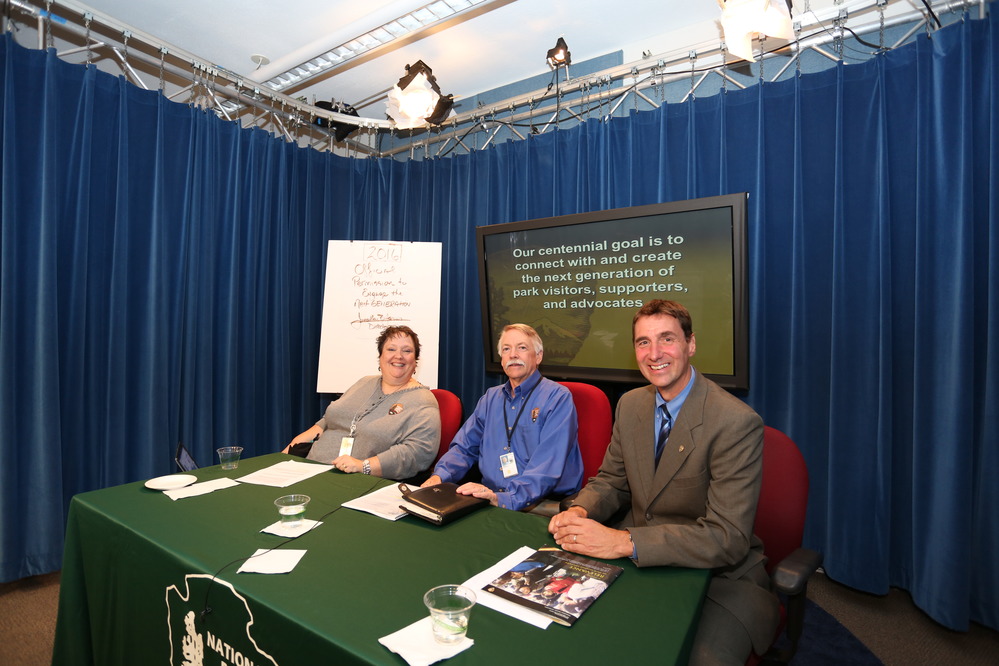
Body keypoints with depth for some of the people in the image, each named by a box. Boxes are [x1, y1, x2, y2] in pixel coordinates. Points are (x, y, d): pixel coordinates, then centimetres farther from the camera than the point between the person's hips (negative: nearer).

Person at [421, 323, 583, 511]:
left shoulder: (557, 398, -8)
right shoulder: (490, 398, 13)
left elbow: (549, 465, -19)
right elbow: (465, 447, 13)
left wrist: (505, 498, -32)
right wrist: (440, 476, -8)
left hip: (540, 505, -4)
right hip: (489, 499, 4)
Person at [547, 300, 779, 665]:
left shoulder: (737, 422, -20)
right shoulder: (630, 405, 1)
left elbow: (727, 540, -23)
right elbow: (612, 481, 9)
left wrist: (623, 541, -29)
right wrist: (579, 511, -13)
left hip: (719, 577, -4)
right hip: (641, 565, 5)